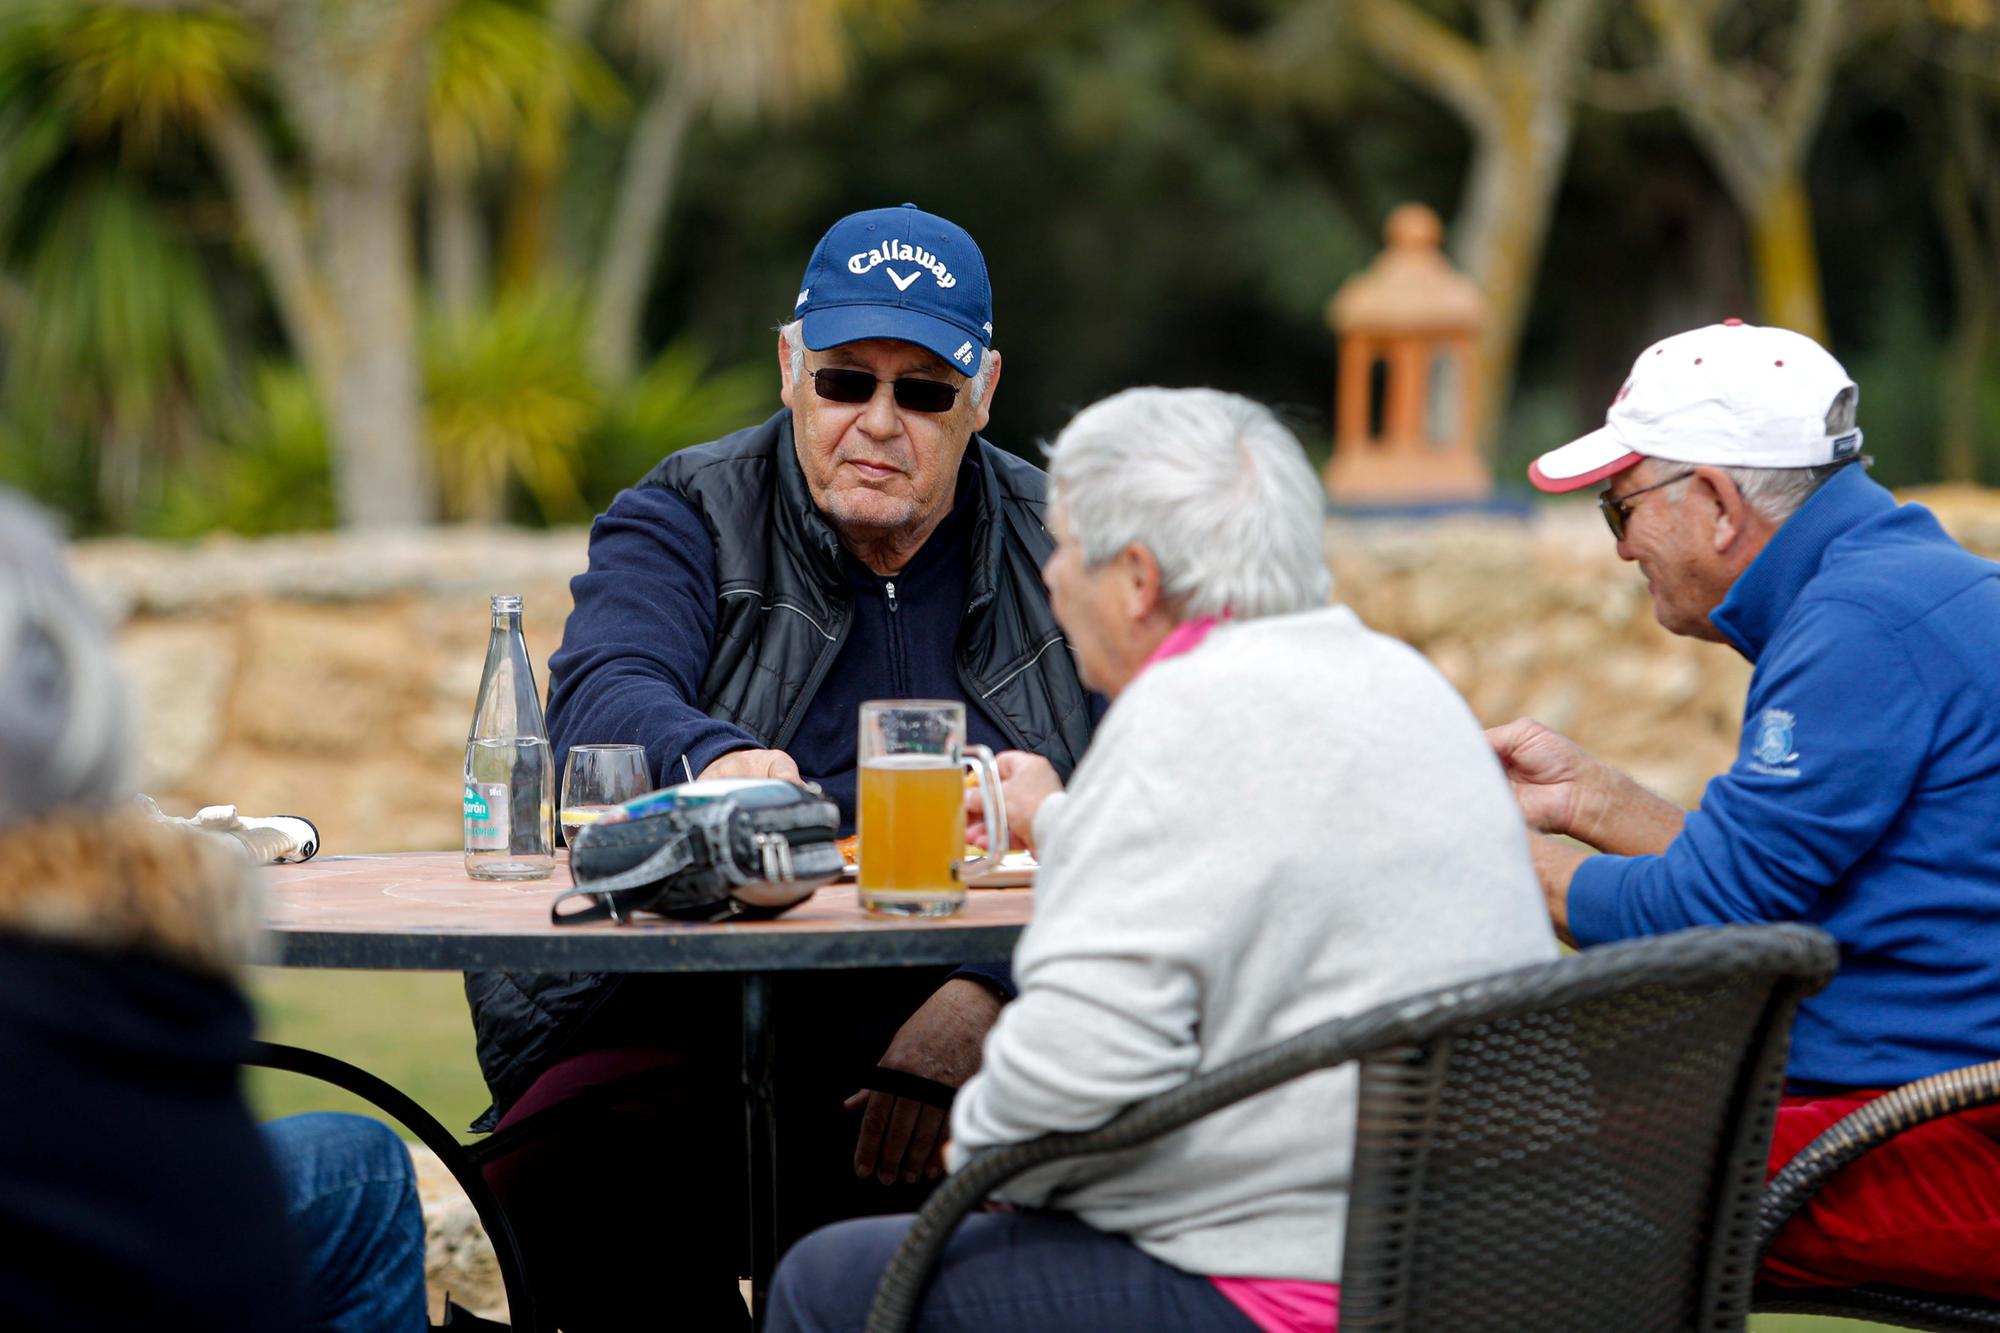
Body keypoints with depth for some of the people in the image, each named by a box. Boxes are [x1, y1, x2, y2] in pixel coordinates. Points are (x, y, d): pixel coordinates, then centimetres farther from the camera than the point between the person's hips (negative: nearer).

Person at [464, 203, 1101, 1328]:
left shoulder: (1056, 550, 12)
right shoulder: (685, 522, 10)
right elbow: (605, 696, -12)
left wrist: (985, 996, -18)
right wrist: (716, 760, -36)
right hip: (697, 1016, 0)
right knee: (557, 1156, -31)